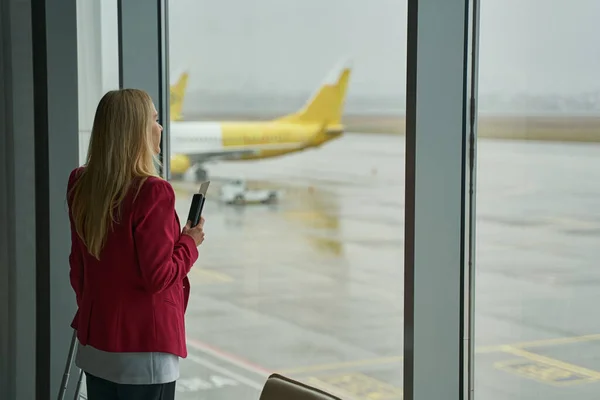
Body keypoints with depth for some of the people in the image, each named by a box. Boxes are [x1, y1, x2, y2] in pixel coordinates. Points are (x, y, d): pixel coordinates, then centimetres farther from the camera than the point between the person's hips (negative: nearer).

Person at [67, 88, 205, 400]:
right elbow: (159, 277, -18)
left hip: (95, 341, 7)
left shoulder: (81, 186, 2)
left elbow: (77, 268, 11)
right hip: (144, 346, -7)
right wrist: (190, 243, -2)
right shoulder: (152, 193, -19)